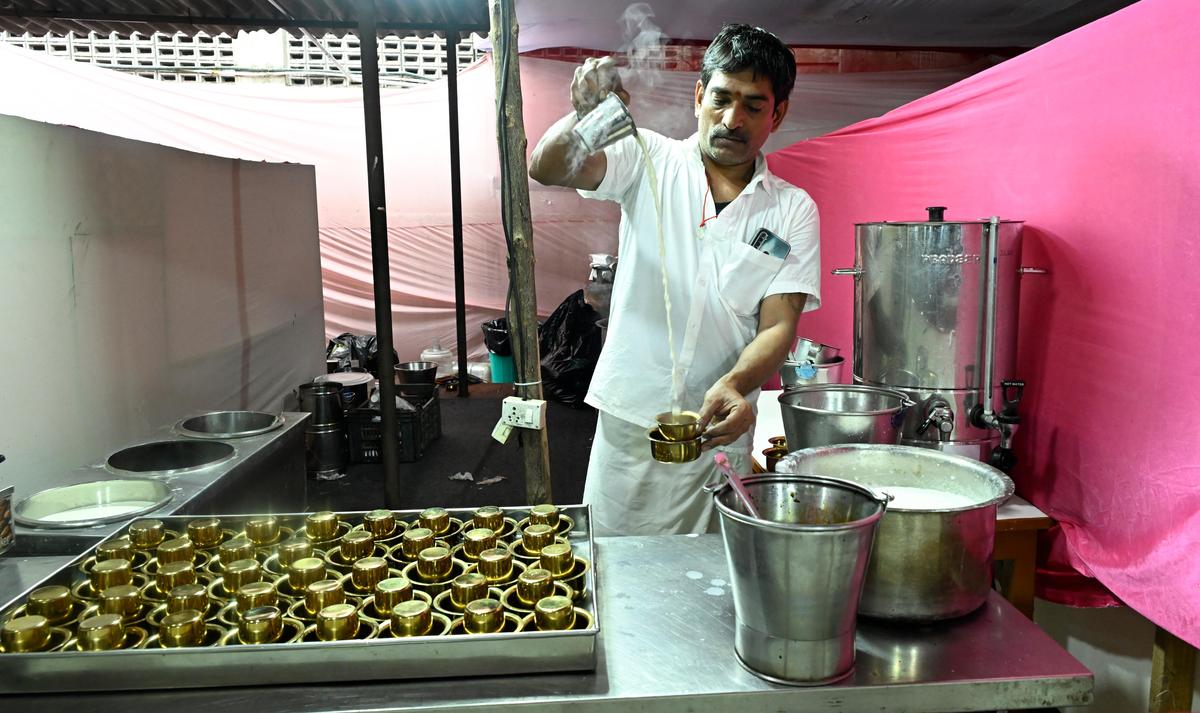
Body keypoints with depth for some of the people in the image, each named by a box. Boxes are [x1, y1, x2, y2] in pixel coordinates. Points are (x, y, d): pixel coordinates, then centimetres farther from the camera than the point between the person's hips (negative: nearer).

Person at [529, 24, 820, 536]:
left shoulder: (793, 210, 3)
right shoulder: (649, 160, 1)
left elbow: (777, 325, -5)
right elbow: (548, 168, -12)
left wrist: (734, 386, -25)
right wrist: (581, 117, -33)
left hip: (718, 434, 1)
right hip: (628, 422, -1)